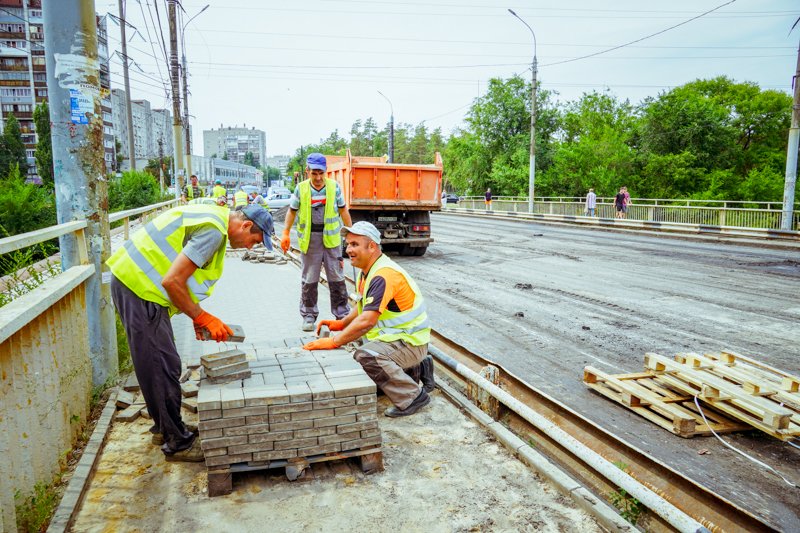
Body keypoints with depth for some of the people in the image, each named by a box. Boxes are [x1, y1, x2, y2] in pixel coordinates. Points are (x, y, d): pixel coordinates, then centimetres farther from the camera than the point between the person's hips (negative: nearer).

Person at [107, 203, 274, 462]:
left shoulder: (214, 217, 11)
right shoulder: (213, 230, -20)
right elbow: (172, 281, -25)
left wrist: (199, 317, 11)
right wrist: (203, 317, -13)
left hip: (135, 280, 11)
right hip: (139, 286, -10)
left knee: (161, 365, 19)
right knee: (164, 367, -3)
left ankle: (164, 427, 33)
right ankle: (178, 443, 9)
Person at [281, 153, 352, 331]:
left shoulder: (334, 186, 0)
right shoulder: (301, 188, -1)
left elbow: (343, 210, 9)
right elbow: (292, 211, 8)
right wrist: (285, 234, 3)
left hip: (331, 238, 0)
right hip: (309, 239, 0)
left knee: (336, 277, 5)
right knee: (309, 279, 7)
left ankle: (342, 313, 16)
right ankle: (309, 315, 18)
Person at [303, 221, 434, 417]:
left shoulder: (384, 276, -25)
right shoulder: (368, 271, 8)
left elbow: (366, 321, -32)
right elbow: (365, 306, 22)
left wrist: (333, 342, -24)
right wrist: (341, 323, 6)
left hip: (410, 342, -11)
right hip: (393, 338, 11)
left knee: (366, 356, -33)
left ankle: (412, 397, -17)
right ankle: (415, 369, 19)